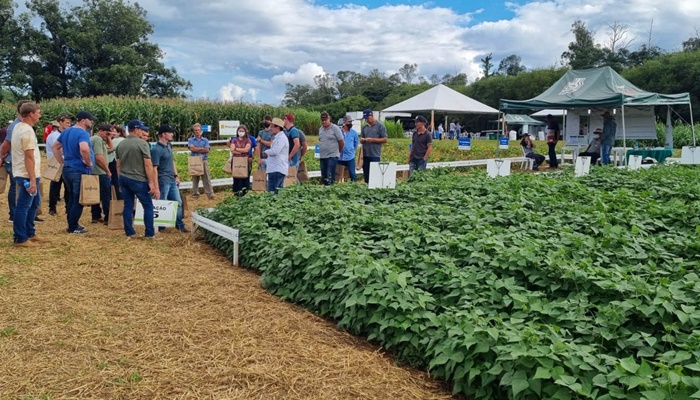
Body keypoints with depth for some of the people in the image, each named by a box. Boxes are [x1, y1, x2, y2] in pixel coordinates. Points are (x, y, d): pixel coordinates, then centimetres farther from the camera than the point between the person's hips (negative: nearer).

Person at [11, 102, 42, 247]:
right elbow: (29, 157, -23)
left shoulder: (17, 127, 11)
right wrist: (32, 180, -23)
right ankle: (20, 238, 4)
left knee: (34, 202, 20)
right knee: (23, 206, -3)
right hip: (27, 175, -10)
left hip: (24, 174, 10)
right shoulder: (27, 131, -19)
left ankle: (29, 233, 28)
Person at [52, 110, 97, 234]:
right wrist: (89, 162, -21)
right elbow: (84, 149, -36)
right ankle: (73, 227, 5)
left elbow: (55, 146, 20)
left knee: (71, 198, 18)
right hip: (79, 171, -9)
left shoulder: (66, 132, 12)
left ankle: (71, 224, 25)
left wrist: (62, 161, 17)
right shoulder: (83, 133, -17)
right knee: (78, 200, 0)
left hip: (67, 169, 9)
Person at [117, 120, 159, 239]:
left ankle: (129, 233, 13)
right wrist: (151, 182, -12)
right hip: (138, 180, -7)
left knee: (128, 206, 11)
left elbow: (118, 165, 15)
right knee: (148, 206, 3)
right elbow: (148, 165, -15)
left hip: (123, 179, 7)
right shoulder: (142, 143, -12)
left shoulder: (121, 144, 9)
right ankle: (150, 233, 4)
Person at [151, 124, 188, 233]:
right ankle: (160, 226, 16)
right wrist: (156, 186, -21)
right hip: (163, 181, -9)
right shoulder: (156, 149, -17)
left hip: (172, 180, 9)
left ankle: (180, 225, 24)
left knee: (178, 202, 13)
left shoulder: (169, 145, 9)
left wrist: (176, 175, 16)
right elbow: (154, 168, -19)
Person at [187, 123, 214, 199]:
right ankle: (195, 194, 11)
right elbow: (191, 148, -8)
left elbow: (207, 150, -3)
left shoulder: (205, 140, 11)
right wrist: (202, 148, -5)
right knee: (195, 178, 4)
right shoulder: (190, 140, 10)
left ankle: (210, 194, -8)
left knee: (206, 178, -4)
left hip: (204, 160, 0)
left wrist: (196, 149, -5)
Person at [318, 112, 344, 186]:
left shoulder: (335, 128, -6)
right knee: (323, 177, 10)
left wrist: (338, 151, 5)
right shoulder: (320, 129, 13)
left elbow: (341, 142, -5)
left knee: (330, 178, -12)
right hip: (322, 156, 7)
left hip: (332, 156, -7)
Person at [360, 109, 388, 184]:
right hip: (365, 155, 5)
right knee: (366, 176, 8)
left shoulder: (380, 126, -1)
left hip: (375, 155, -5)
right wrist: (362, 140, -2)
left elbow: (384, 139, -5)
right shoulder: (364, 127, 15)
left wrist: (372, 140, -13)